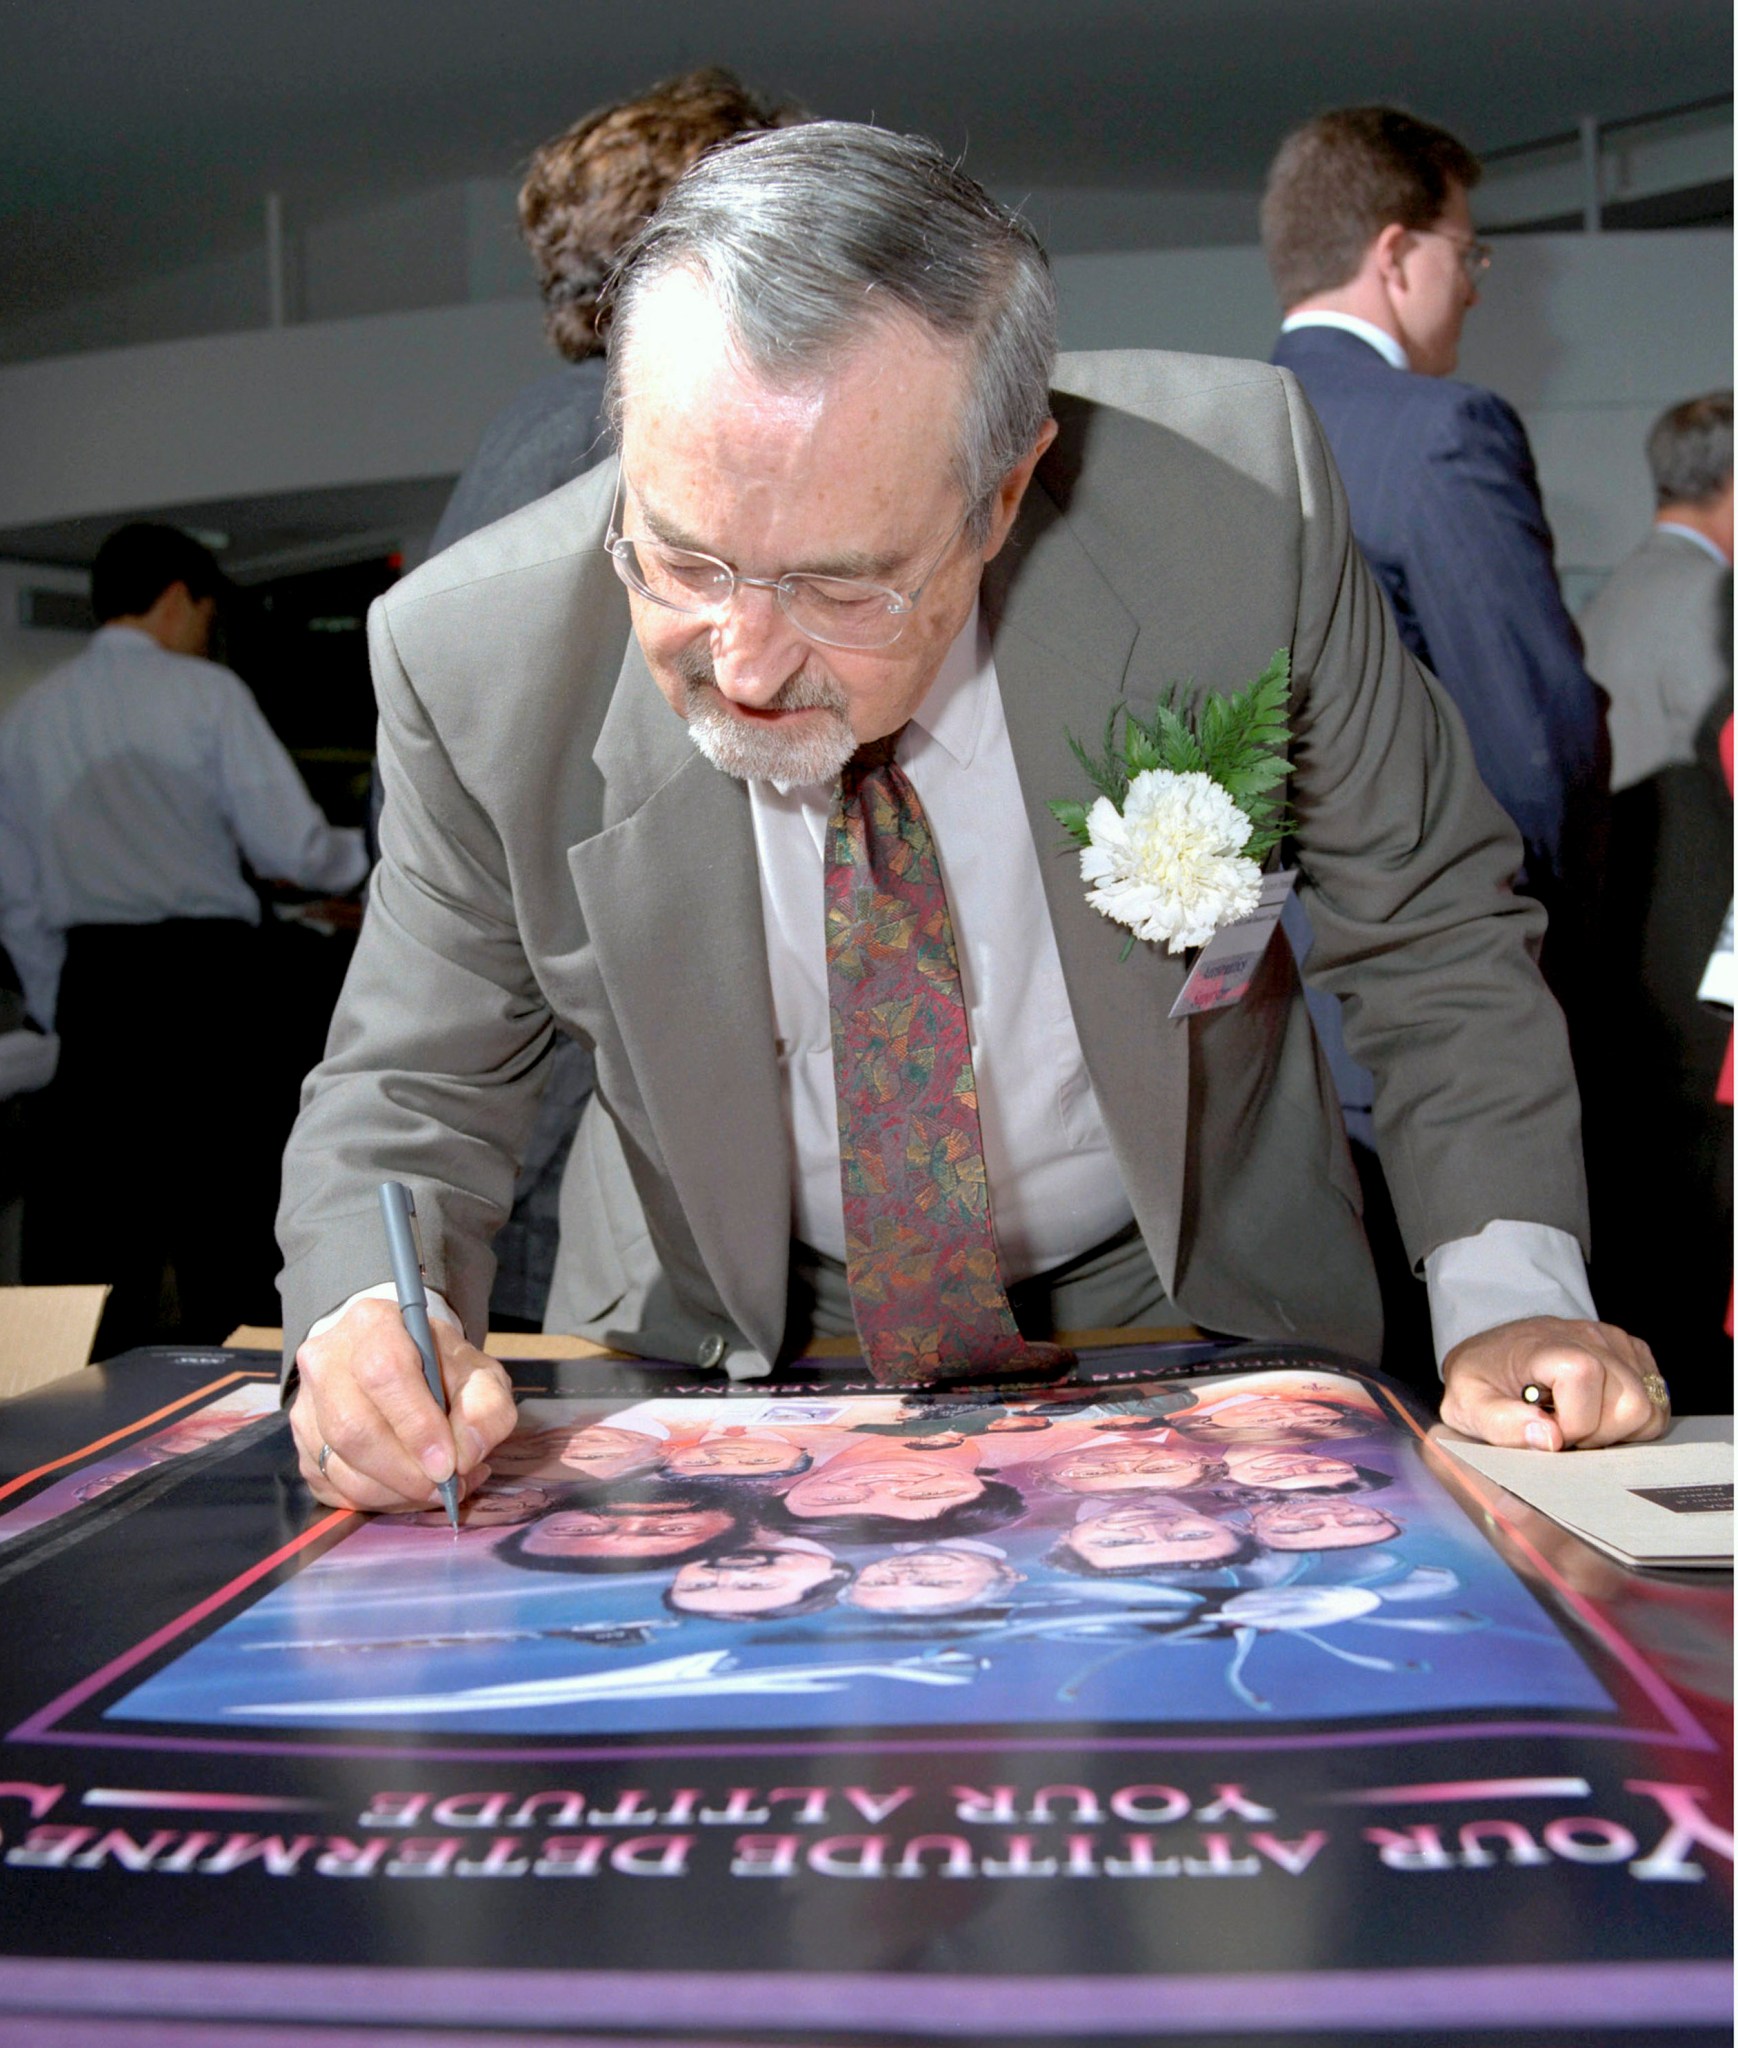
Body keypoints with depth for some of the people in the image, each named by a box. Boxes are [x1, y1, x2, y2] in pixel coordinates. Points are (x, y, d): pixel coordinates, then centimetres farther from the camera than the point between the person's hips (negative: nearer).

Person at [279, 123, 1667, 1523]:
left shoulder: (1232, 510, -23)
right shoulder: (479, 658, -21)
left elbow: (1434, 928, -8)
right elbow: (413, 1093, -8)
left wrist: (1508, 1288, -18)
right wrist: (371, 1319, -28)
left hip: (1179, 1311, 0)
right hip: (741, 1356, 1)